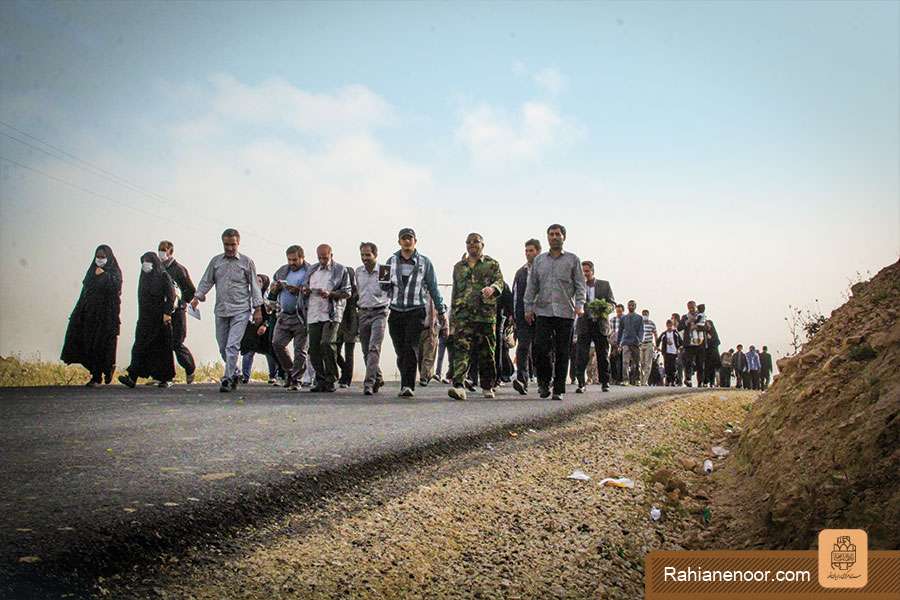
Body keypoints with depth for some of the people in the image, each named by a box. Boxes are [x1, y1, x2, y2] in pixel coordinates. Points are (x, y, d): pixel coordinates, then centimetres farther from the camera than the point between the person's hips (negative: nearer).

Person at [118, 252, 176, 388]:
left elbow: (171, 295, -11)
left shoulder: (163, 276, -5)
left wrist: (167, 312, -19)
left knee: (162, 347, 0)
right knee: (140, 347, -2)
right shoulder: (144, 277, 15)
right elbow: (142, 298, 18)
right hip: (145, 318, 6)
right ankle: (132, 377, -8)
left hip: (160, 317, -6)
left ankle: (167, 378, 8)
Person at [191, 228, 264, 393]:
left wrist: (258, 309, 0)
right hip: (221, 311, 4)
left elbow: (254, 286, 4)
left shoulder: (247, 262, 2)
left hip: (240, 311, -4)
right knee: (223, 347, 9)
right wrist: (197, 297, -1)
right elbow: (206, 281, 14)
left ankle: (227, 379, -10)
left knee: (232, 346, -14)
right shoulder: (216, 261, 10)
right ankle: (234, 374, 27)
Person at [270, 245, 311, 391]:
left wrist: (298, 290, -21)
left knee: (300, 350, -2)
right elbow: (272, 294, 22)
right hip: (284, 315, 6)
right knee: (277, 344, -1)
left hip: (301, 317, -6)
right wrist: (276, 287, 1)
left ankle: (296, 380, 8)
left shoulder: (310, 272, -5)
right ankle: (289, 371, 19)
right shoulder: (282, 271, 15)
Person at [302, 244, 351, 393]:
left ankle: (330, 380, -9)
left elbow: (347, 292, -1)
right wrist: (305, 290, 4)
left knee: (327, 344, -19)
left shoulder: (341, 270, 4)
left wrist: (330, 294, -16)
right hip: (313, 314, 5)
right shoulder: (312, 270, 19)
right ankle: (320, 380, 11)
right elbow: (306, 289, 28)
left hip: (331, 314, -5)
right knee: (314, 347, 2)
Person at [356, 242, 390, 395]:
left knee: (374, 349, -15)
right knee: (366, 351, 8)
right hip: (363, 313, 5)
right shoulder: (358, 272, 10)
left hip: (379, 313, -5)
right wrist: (357, 303, 16)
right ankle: (378, 378, 25)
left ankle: (369, 383, -19)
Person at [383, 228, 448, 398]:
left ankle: (407, 386, -22)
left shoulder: (424, 262, 4)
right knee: (400, 351, 4)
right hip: (396, 311, 3)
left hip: (416, 311, -3)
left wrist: (441, 311, 6)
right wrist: (386, 281, -11)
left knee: (411, 348, -16)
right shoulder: (392, 261, 10)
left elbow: (433, 288, 8)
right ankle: (407, 384, 15)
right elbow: (385, 288, 13)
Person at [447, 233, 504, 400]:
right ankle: (458, 386, -24)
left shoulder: (492, 264, 10)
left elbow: (500, 282, -3)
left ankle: (487, 387, 19)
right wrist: (452, 318, 17)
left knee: (486, 352, 5)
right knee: (461, 349, -15)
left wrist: (492, 288, -28)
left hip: (486, 314, -1)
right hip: (463, 314, 1)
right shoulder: (458, 267, 19)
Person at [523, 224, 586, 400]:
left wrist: (579, 304, -8)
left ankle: (559, 389, 7)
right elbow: (531, 285, 14)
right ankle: (544, 381, 13)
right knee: (540, 348, -9)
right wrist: (528, 307, 6)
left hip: (565, 312, -1)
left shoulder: (572, 260, 9)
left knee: (562, 352, 0)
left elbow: (580, 285, 5)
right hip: (543, 311, 1)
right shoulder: (539, 260, 15)